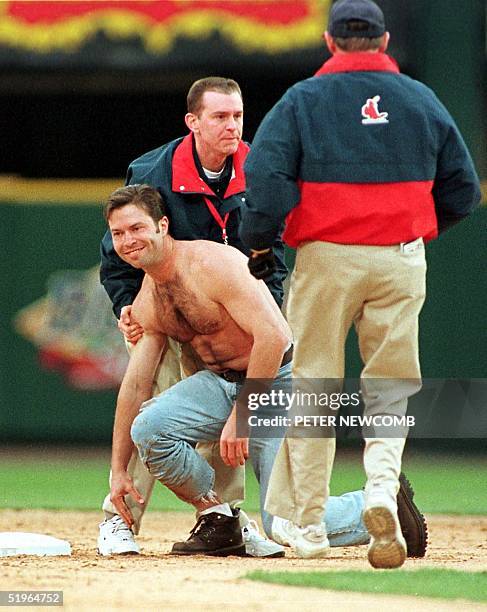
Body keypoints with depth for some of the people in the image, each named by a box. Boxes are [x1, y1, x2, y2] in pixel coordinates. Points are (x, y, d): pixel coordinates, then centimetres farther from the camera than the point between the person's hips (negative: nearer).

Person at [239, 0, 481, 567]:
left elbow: (266, 173, -14)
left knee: (312, 384, 7)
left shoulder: (303, 99, -1)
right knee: (391, 383, 8)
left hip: (326, 257, -1)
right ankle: (382, 486, -18)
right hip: (401, 261, 2)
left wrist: (258, 241, -1)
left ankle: (305, 521, 9)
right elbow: (462, 190, 9)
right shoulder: (421, 100, 7)